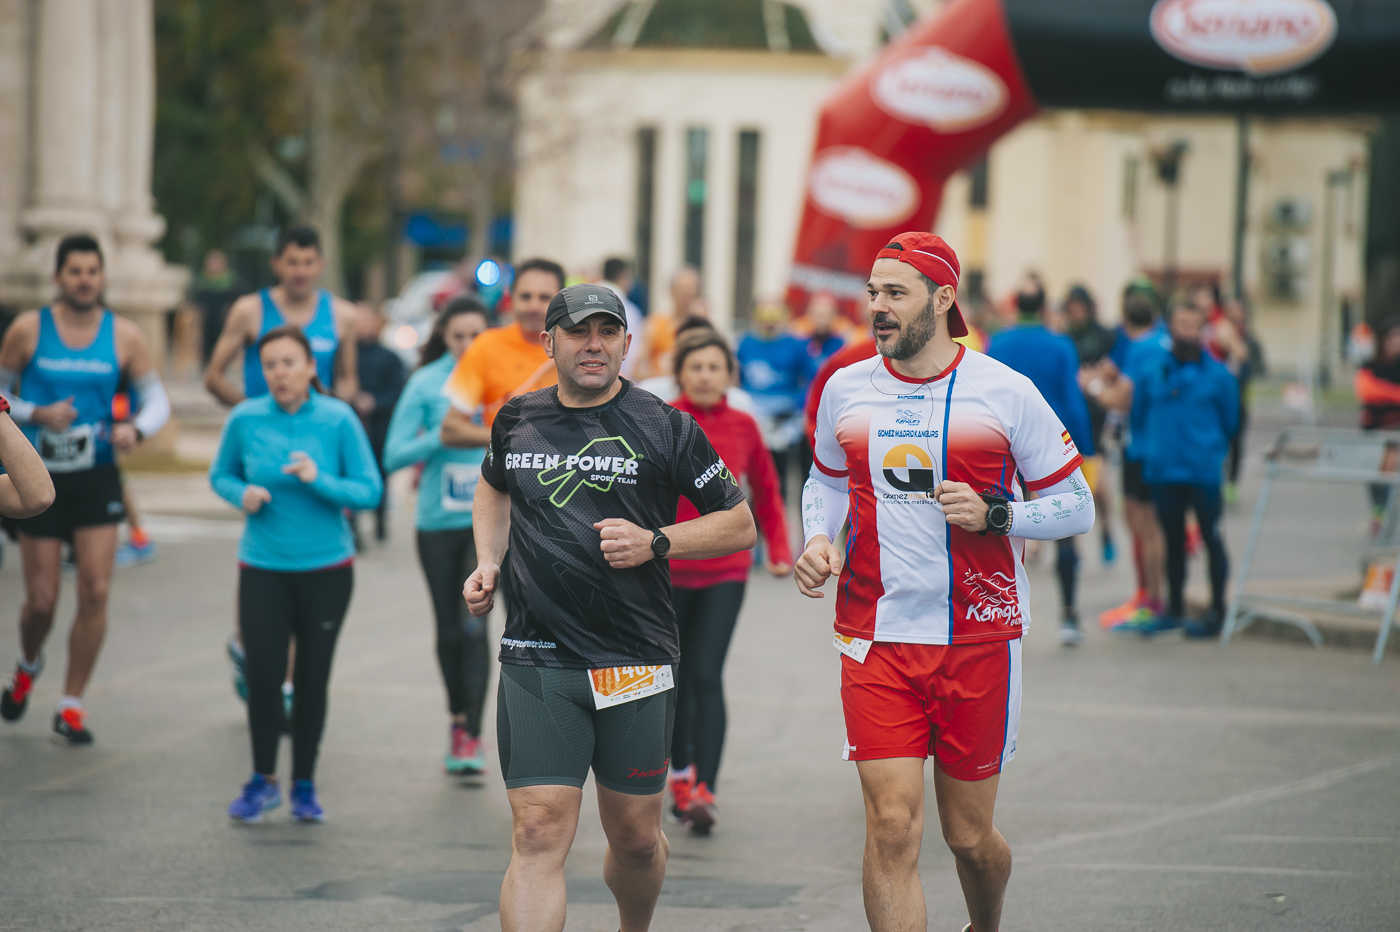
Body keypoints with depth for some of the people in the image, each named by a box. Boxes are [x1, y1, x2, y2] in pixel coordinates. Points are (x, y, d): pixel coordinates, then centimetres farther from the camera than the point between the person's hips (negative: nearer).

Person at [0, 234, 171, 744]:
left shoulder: (124, 336, 0)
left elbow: (157, 399, 6)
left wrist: (136, 429, -15)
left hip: (97, 478, 1)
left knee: (95, 592, -8)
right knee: (42, 598, 0)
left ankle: (71, 705, 4)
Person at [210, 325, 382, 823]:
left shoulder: (339, 419, -7)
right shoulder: (245, 419, -3)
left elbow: (369, 490, -7)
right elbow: (220, 475, 11)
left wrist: (317, 480, -23)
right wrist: (243, 494, -10)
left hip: (327, 568, 0)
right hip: (264, 568, 0)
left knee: (312, 678, 6)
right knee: (263, 675, -8)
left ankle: (304, 785, 21)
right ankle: (262, 781, 13)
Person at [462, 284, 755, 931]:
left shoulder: (665, 428, -1)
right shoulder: (517, 421, 8)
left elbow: (740, 525, 4)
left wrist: (655, 543, -11)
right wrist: (488, 563, 14)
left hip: (637, 664, 0)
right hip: (537, 664, 1)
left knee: (636, 839, 11)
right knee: (538, 835, -11)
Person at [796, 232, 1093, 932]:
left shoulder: (1005, 394, -5)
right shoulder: (845, 390, 5)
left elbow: (1077, 506, 1)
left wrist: (993, 514, -15)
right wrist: (817, 538, 3)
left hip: (979, 636, -1)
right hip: (876, 638, 1)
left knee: (969, 836, 10)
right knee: (892, 829, -11)